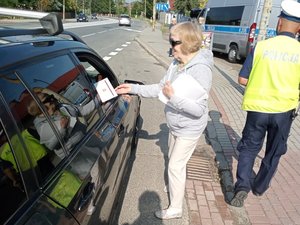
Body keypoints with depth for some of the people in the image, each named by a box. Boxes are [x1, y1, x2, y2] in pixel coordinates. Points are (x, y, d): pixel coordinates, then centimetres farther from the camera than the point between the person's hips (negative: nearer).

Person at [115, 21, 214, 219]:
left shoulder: (201, 70, -28)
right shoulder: (176, 64, -3)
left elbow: (198, 109, -30)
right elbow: (160, 88, 2)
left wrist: (173, 97, -38)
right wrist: (133, 88, -4)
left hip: (189, 129, -8)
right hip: (175, 125, 8)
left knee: (175, 166, 4)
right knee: (175, 161, 26)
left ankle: (175, 208, 25)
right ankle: (176, 185, 54)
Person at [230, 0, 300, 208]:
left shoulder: (262, 46, -8)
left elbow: (242, 79, -6)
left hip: (258, 108, -1)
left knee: (249, 148, 16)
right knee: (274, 152, 21)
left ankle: (242, 185, 2)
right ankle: (260, 187, 36)